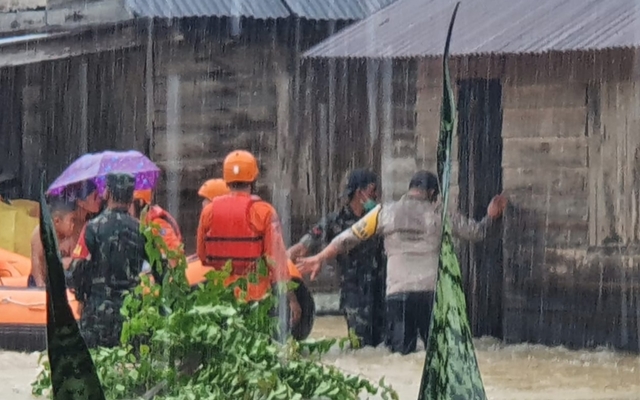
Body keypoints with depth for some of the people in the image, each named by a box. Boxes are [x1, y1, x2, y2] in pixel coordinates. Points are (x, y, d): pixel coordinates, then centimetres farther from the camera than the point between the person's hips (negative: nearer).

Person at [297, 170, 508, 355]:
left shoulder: (385, 213, 8)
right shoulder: (439, 214, 6)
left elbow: (348, 238, 14)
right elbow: (475, 231, 17)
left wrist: (319, 258, 25)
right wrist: (490, 217, 39)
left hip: (398, 293, 1)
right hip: (432, 293, -1)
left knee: (400, 352, 1)